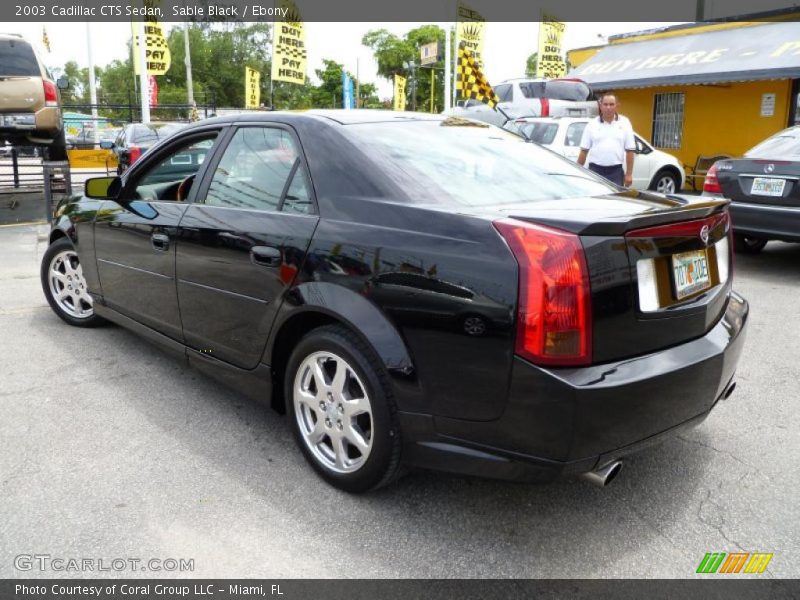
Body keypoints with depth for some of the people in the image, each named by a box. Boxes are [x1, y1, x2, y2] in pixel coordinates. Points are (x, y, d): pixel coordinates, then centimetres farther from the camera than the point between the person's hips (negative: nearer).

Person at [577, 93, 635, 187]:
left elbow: (629, 150, 3)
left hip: (616, 171, 0)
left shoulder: (624, 123, 4)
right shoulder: (592, 124, 5)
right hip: (595, 170, 0)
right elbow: (584, 151, 4)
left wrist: (629, 174, -2)